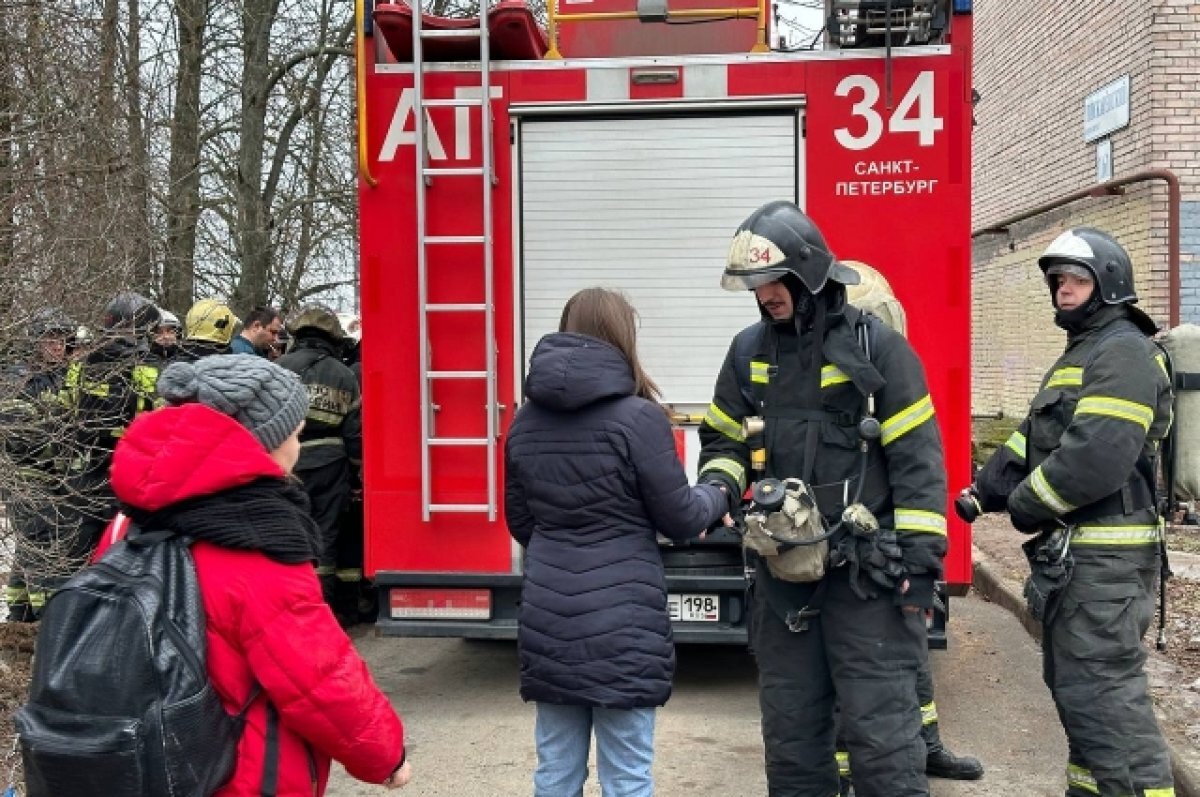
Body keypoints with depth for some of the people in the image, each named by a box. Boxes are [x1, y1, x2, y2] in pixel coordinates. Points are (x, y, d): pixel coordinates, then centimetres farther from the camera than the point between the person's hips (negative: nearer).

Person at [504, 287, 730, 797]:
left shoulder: (526, 420, 5)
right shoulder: (638, 416, -12)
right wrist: (714, 497, 16)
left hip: (547, 618, 5)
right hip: (621, 621, -5)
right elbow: (679, 518, -4)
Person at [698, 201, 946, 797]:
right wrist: (717, 486, -6)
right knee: (790, 725, 15)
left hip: (867, 573, -5)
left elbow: (917, 458, -8)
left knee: (880, 724, 0)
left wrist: (920, 561, -11)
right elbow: (724, 438, 17)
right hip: (782, 574, 5)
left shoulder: (876, 346, -7)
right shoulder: (749, 351, 7)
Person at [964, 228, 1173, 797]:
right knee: (1074, 684, 17)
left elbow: (1097, 456, -26)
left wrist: (1025, 505, -14)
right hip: (1072, 552, 11)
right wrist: (980, 492, 7)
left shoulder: (1123, 353, -14)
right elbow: (1032, 440, 20)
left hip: (1104, 557, -11)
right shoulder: (1082, 353, 20)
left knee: (1102, 690, -9)